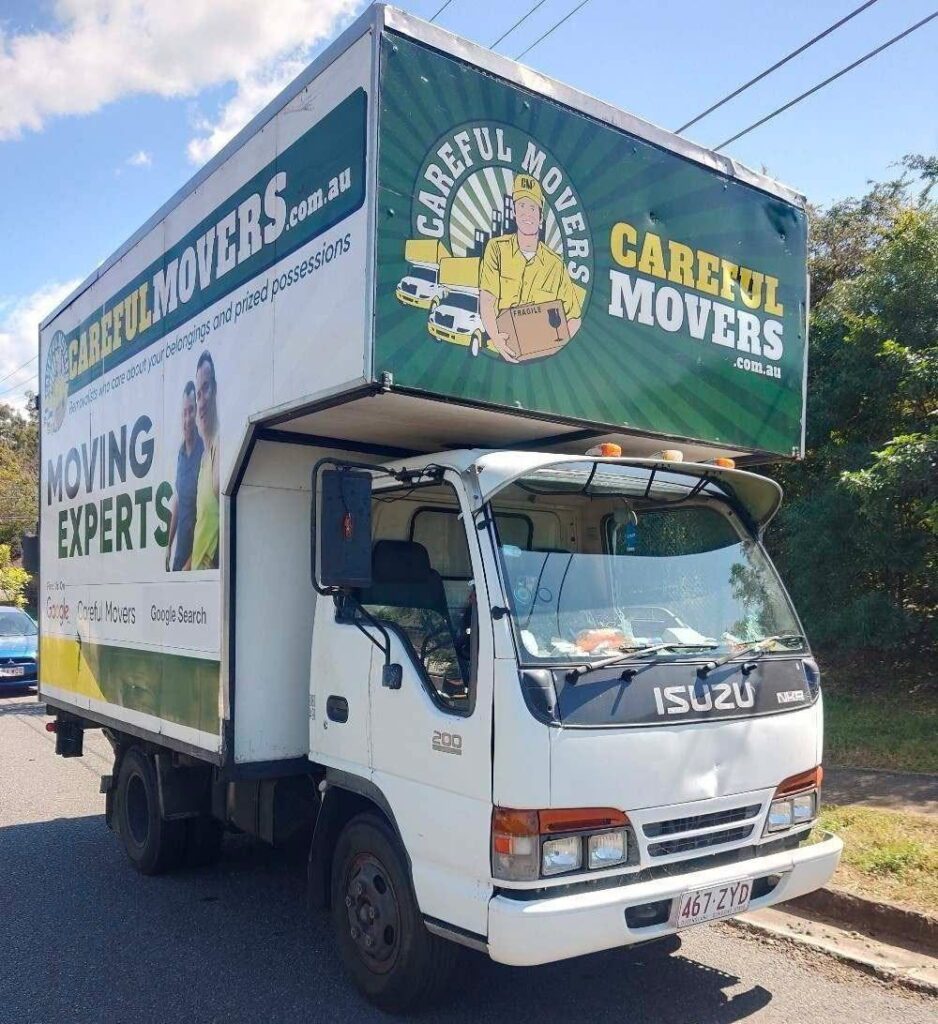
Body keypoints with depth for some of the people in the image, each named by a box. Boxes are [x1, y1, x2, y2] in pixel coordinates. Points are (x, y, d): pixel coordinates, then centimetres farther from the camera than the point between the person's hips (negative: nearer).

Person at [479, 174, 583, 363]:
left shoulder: (556, 264, 7)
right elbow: (486, 301, -5)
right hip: (503, 352, -2)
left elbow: (574, 318, 12)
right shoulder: (497, 248, 4)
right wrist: (496, 338, -22)